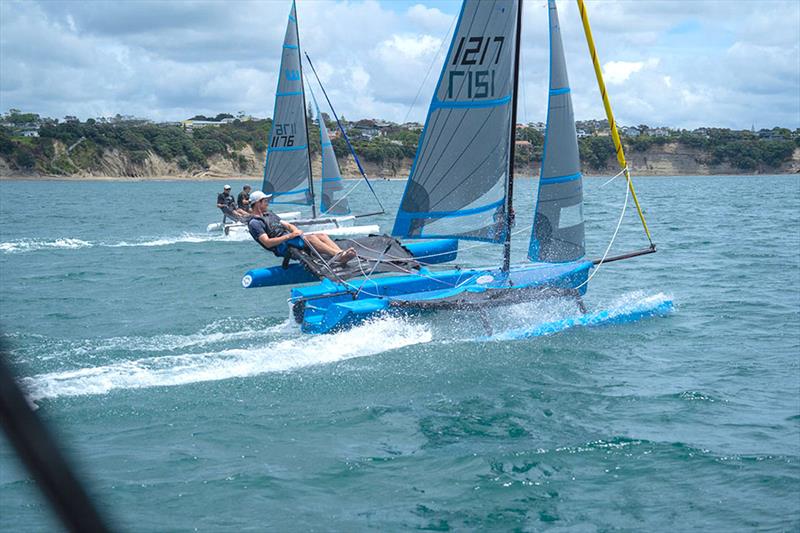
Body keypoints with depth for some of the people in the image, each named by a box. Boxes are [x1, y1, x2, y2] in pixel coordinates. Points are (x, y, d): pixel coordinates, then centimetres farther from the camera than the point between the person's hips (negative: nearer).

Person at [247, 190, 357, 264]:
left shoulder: (269, 214, 24)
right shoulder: (254, 223, -5)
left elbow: (287, 225, 23)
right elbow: (267, 243, -17)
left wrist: (295, 230, -2)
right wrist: (289, 236, -20)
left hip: (289, 238, 9)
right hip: (282, 245, -9)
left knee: (322, 235, -11)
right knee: (311, 238, -30)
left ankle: (341, 253, -31)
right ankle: (337, 255, -43)